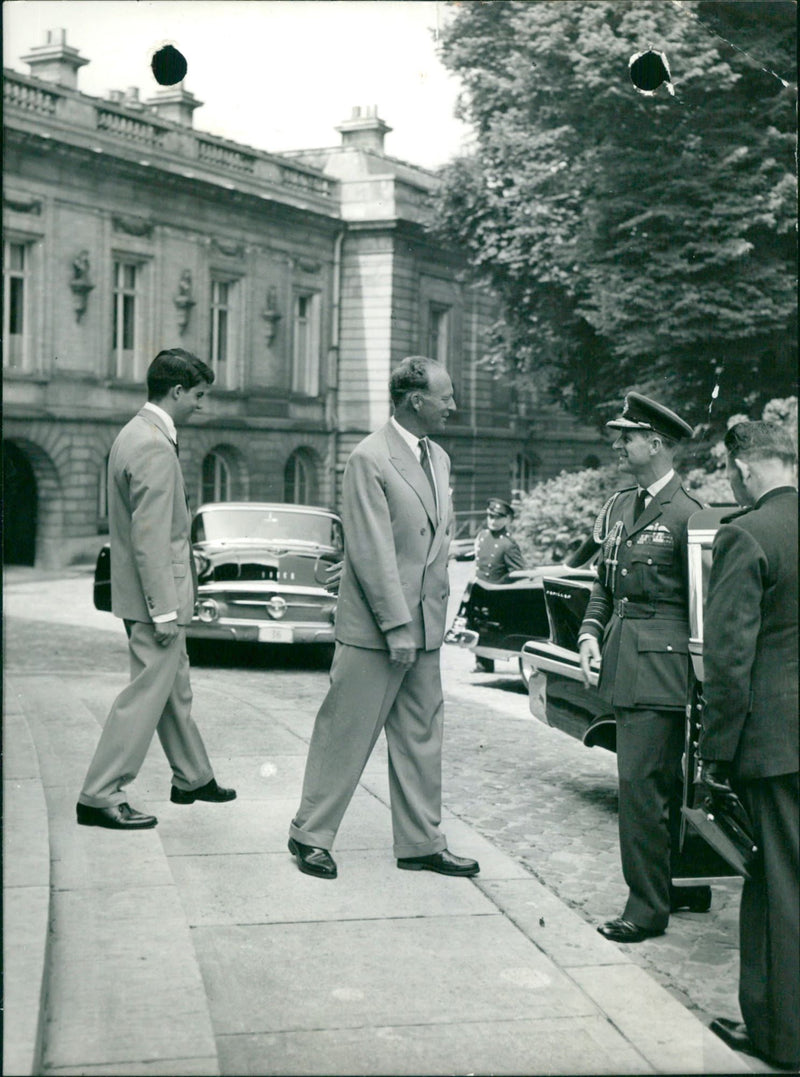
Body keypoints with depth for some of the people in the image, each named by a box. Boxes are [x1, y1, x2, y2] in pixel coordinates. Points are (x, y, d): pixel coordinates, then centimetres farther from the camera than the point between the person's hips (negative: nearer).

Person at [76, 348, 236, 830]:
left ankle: (193, 777, 33)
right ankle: (100, 795, 0)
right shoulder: (154, 447, -20)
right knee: (147, 692, -5)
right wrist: (163, 609, -22)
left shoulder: (137, 434, 12)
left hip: (159, 592, 11)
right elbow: (150, 537, -23)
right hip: (156, 593, -11)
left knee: (176, 688, 20)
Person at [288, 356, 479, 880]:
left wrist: (436, 612, 13)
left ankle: (422, 842, 21)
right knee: (346, 734, 0)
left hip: (426, 627, 8)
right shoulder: (370, 459, -13)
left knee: (421, 737, 12)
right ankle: (311, 834, 13)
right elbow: (372, 552, -17)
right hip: (375, 628, -8)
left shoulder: (439, 458, 13)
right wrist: (396, 625, -18)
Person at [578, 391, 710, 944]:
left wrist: (699, 678, -12)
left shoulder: (687, 514, -11)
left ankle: (648, 907, -1)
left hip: (661, 668, -8)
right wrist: (591, 633, 6)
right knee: (663, 783, 16)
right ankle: (686, 884, 28)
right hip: (624, 664, 8)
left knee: (641, 780, -9)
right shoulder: (619, 506, 14)